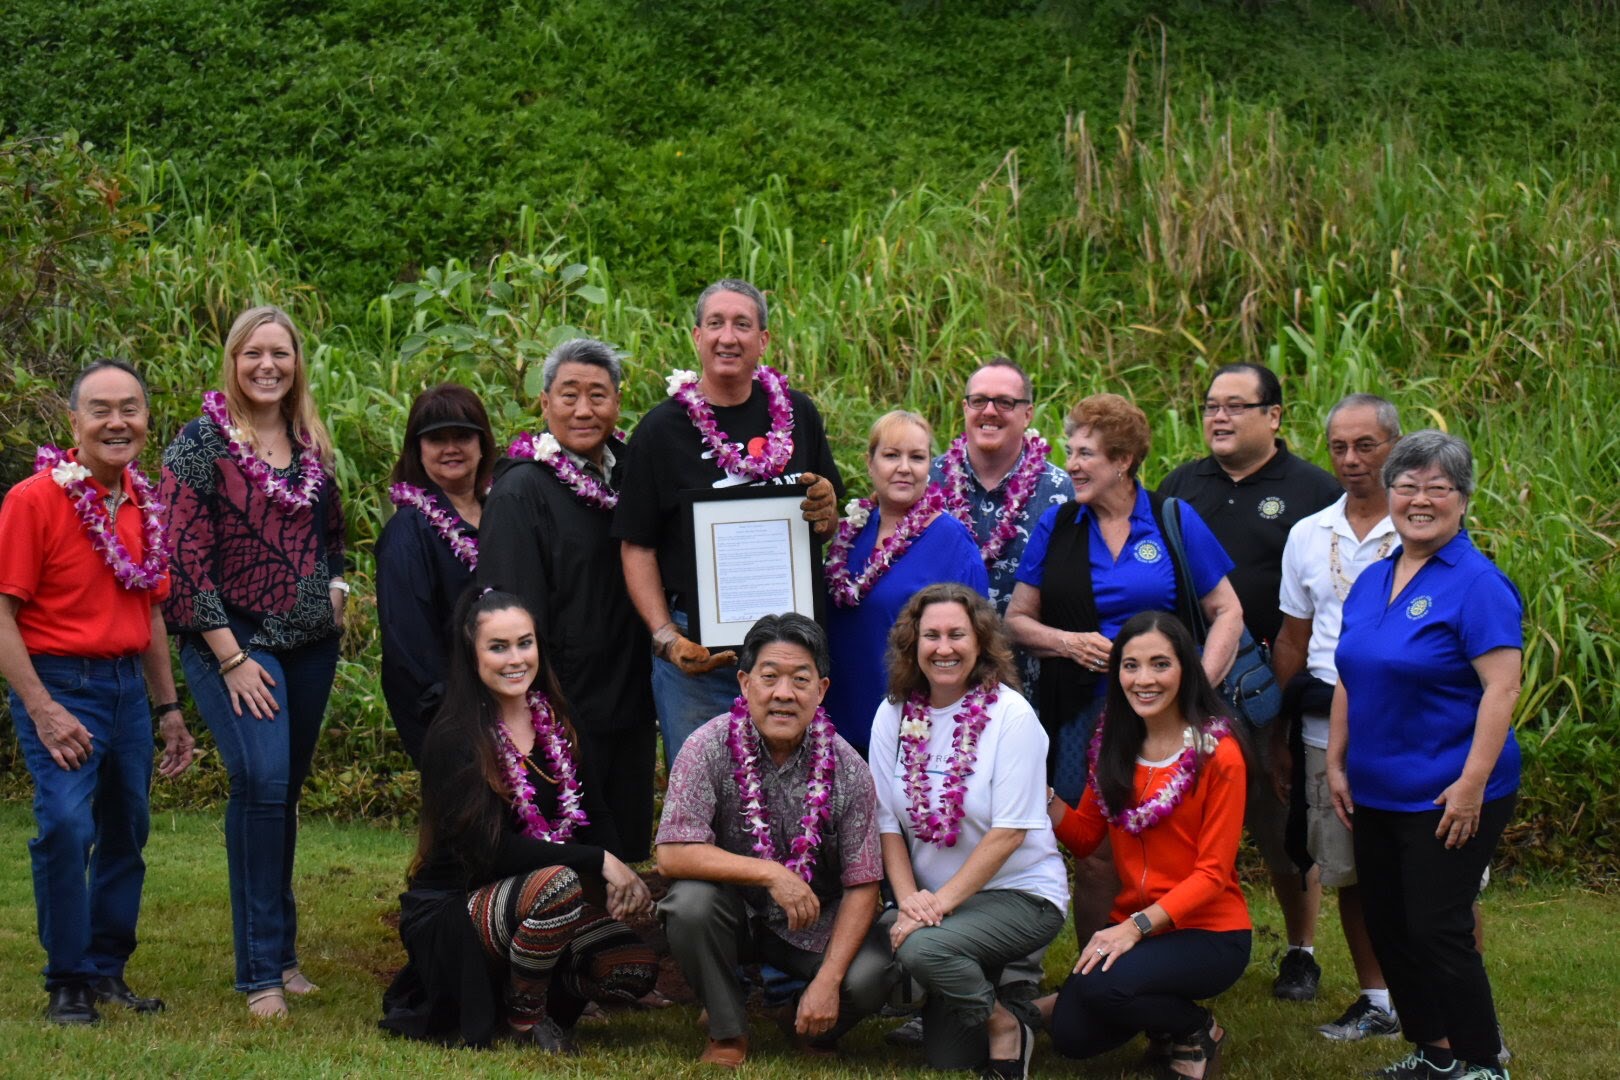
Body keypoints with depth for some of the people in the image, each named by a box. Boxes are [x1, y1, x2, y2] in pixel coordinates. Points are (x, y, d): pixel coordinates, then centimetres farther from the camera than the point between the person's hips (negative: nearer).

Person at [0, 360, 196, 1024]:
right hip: (60, 686, -7)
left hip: (128, 686, 7)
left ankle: (107, 971, 25)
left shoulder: (145, 506, 10)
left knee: (127, 831, 11)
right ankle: (67, 983, -4)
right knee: (67, 825, -18)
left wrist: (168, 708, 19)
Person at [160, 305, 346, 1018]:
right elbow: (184, 558, -10)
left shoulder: (311, 443, 11)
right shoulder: (201, 443, -6)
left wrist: (335, 591, 8)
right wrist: (231, 658, -14)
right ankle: (262, 972, -12)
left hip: (310, 640, 5)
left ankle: (280, 950, 19)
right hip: (235, 638, -5)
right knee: (262, 781, -18)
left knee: (284, 791, 8)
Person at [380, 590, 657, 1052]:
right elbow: (491, 850, -21)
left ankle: (532, 993, 10)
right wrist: (599, 861, -23)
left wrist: (621, 877, -15)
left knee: (634, 970, -19)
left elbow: (593, 820, 7)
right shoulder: (455, 739, -14)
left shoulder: (555, 721, 6)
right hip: (450, 911, -6)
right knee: (557, 885, -36)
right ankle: (523, 1016, -10)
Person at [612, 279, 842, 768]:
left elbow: (830, 525, 16)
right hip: (696, 644, -2)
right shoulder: (661, 429, -1)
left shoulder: (797, 415, 6)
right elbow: (637, 548, -1)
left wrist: (826, 510, -9)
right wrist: (666, 637, -13)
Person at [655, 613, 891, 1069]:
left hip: (816, 921, 1)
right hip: (734, 906, -1)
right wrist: (768, 873, -31)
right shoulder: (709, 748, -16)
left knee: (869, 979, -26)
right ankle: (728, 1032, -6)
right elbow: (672, 855, -22)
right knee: (691, 904, -33)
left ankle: (816, 1031, 11)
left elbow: (862, 886, -10)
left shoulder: (847, 769, -13)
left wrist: (827, 981, -22)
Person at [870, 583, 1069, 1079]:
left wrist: (939, 902, -21)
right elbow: (888, 822, 2)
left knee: (923, 948, -31)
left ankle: (1005, 1022, -3)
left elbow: (1009, 832, -16)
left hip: (1019, 892, -4)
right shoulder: (894, 714, 2)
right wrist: (909, 900, -13)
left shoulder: (1010, 714, -12)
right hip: (931, 898, 4)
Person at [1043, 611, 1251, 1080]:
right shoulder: (1112, 745, 5)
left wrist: (1137, 926, -25)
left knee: (1102, 986, -30)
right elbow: (1083, 836, 8)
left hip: (1209, 931, -5)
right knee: (1071, 1036, -14)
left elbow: (1213, 873, -15)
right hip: (1131, 928, 6)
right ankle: (1161, 1010, 17)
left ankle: (1196, 1031, 0)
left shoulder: (1218, 754, -13)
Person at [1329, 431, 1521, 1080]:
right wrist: (1336, 764, 11)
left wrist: (1472, 784, -23)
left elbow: (1502, 687, -19)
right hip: (1376, 795, 8)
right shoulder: (1372, 582, 10)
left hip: (1446, 799, -8)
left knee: (1437, 930, -6)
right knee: (1387, 926, 12)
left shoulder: (1477, 583, -13)